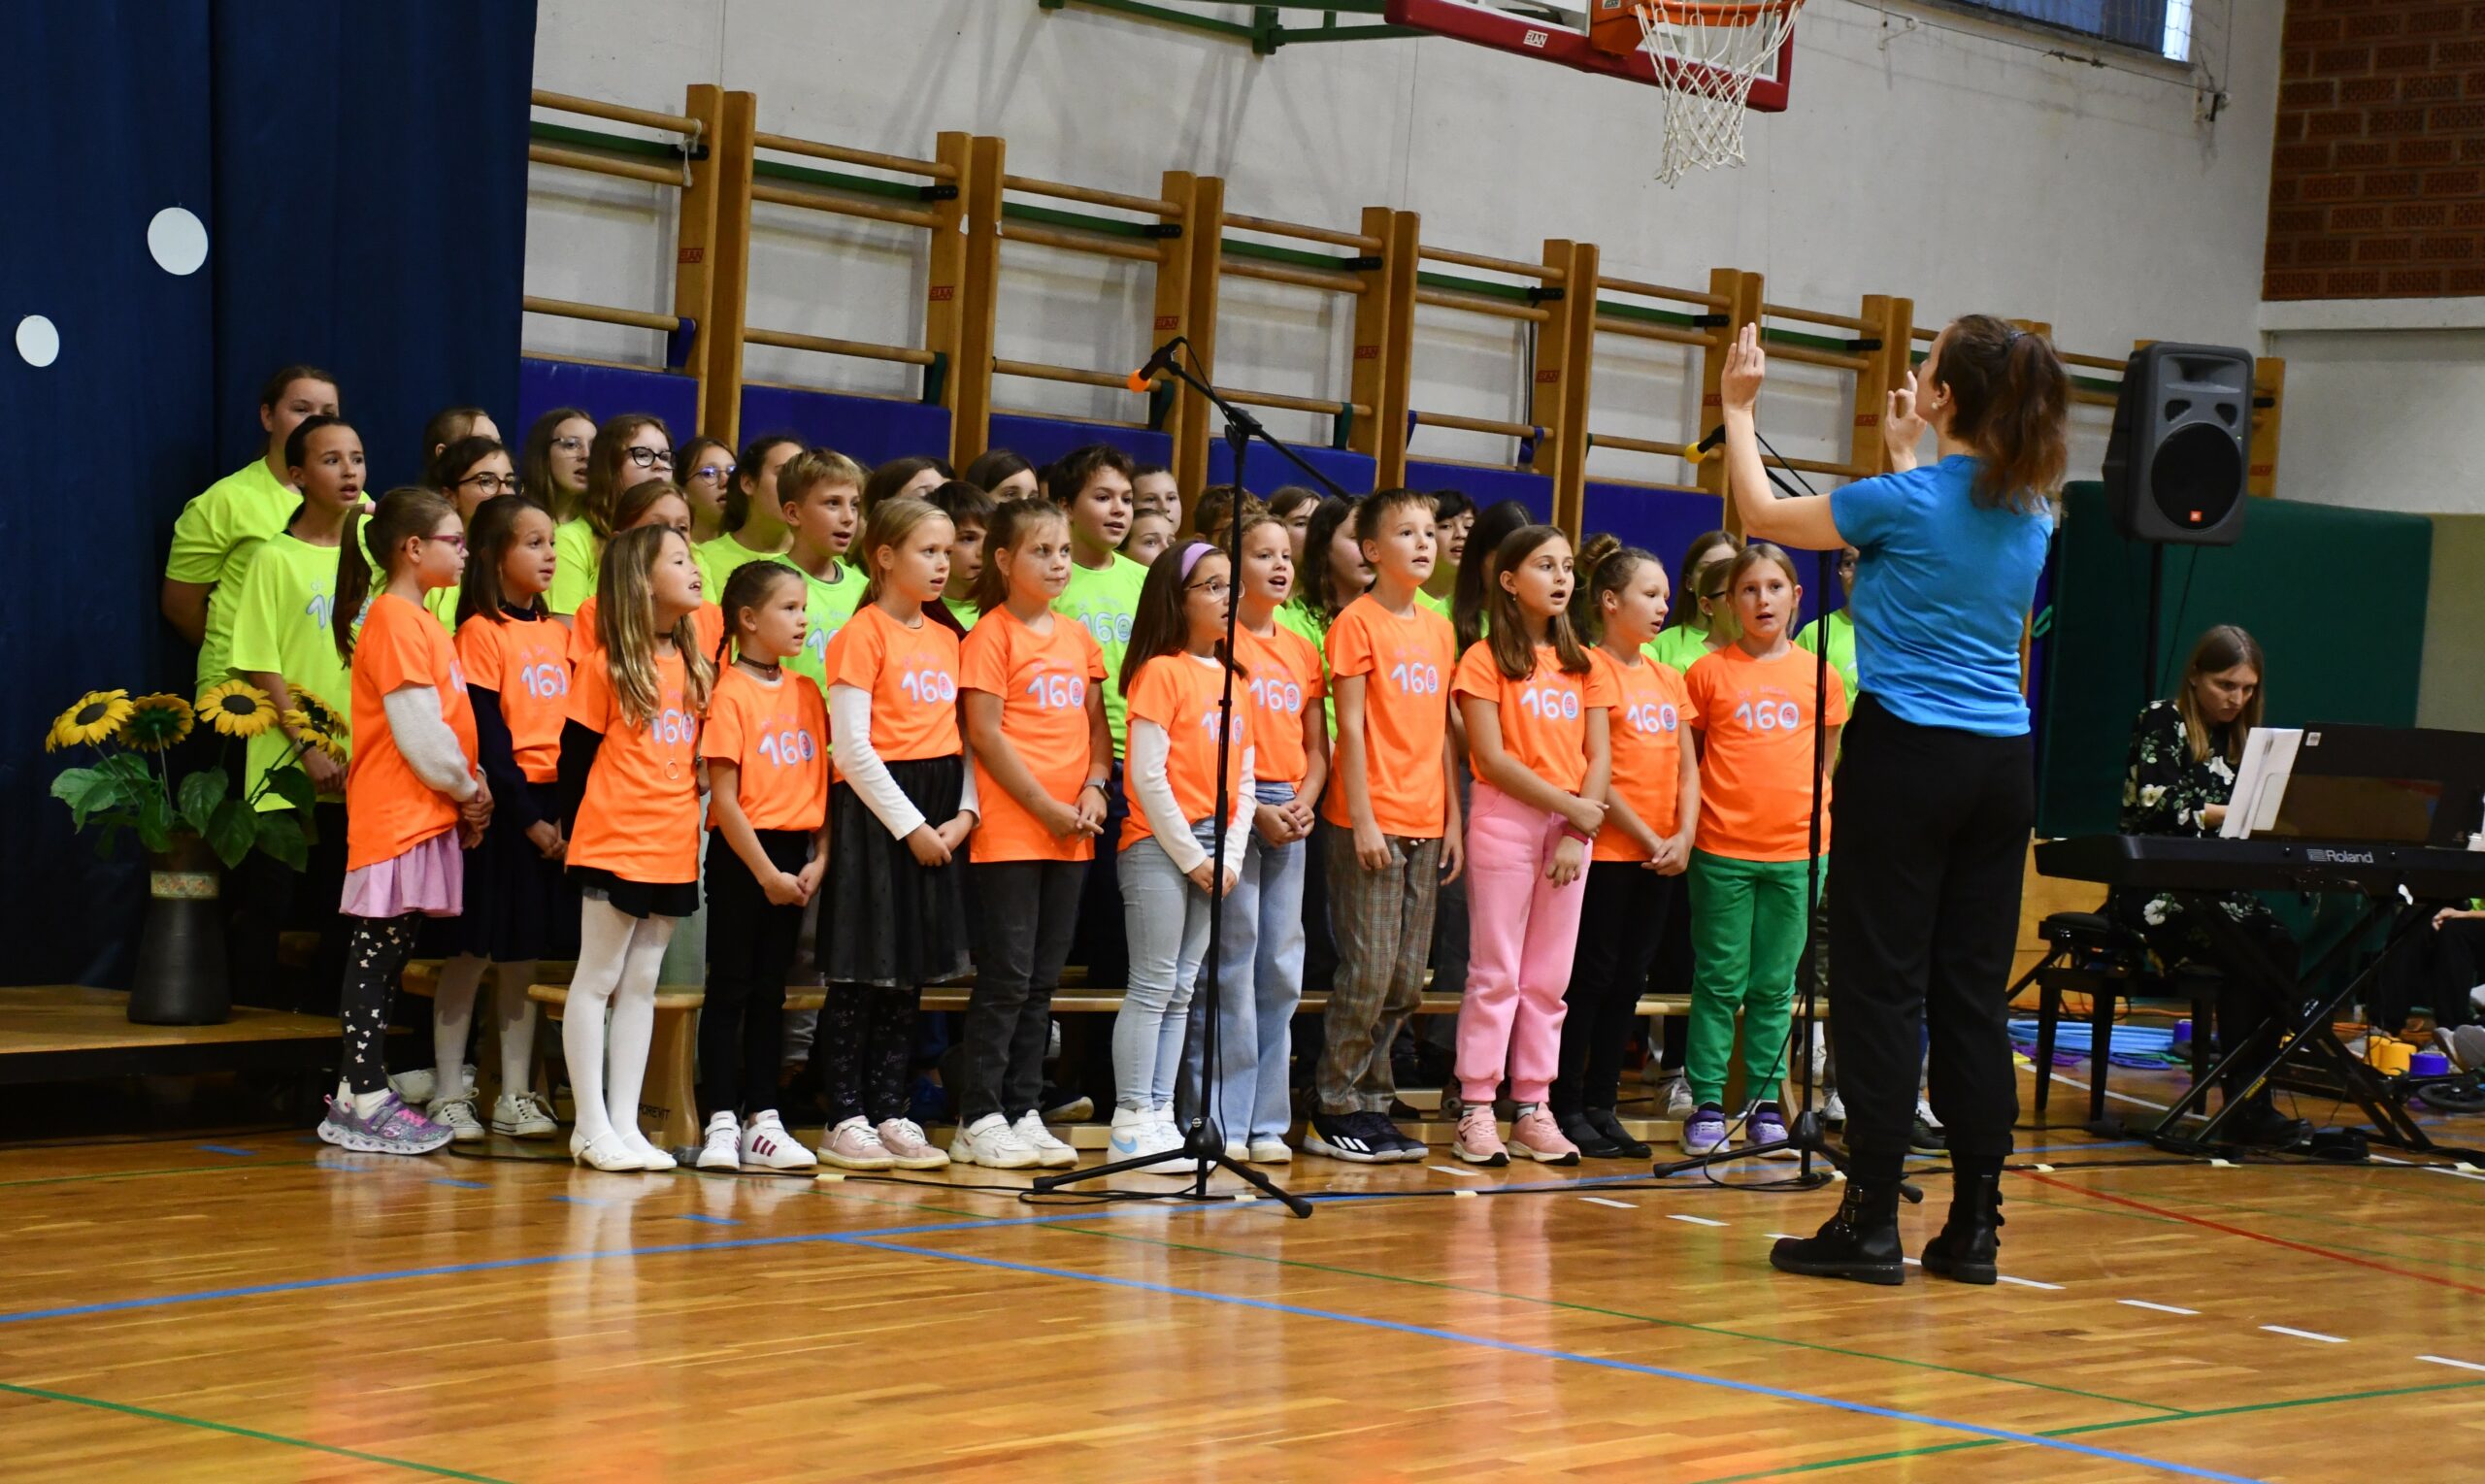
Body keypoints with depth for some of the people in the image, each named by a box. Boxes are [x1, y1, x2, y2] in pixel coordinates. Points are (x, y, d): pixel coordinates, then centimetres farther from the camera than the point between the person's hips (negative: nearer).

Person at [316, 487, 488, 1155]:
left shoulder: (417, 621, 18)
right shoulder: (395, 620, -13)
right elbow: (417, 729, -17)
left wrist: (469, 787, 7)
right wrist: (468, 788, -6)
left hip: (426, 816, 10)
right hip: (396, 817, -10)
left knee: (387, 956, 10)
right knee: (378, 956, -6)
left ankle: (364, 1094, 14)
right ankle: (362, 1103, -4)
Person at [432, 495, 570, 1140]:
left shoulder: (558, 634, 13)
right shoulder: (480, 632, -6)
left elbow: (574, 727, 13)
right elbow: (488, 738, -11)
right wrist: (528, 818, -14)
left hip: (557, 805, 6)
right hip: (503, 807, -6)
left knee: (524, 957, 10)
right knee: (474, 952, -1)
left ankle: (516, 1097, 14)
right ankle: (449, 1095, 5)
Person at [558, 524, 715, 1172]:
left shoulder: (694, 664, 11)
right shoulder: (605, 665, -7)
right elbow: (575, 756, -4)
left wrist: (692, 823, 7)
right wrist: (578, 835, -3)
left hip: (673, 849, 6)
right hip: (614, 845, -6)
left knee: (641, 985, 9)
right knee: (598, 979, 0)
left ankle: (625, 1123, 13)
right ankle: (592, 1125, 4)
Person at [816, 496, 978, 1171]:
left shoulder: (946, 640, 14)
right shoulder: (864, 634, -7)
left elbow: (959, 736, 14)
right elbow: (852, 746, -12)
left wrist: (964, 813, -2)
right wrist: (910, 825, -14)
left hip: (936, 818, 7)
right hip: (875, 811, -7)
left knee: (911, 971, 10)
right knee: (863, 971, -3)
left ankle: (890, 1112, 16)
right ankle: (846, 1119, 2)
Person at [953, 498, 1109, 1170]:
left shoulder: (1078, 638, 13)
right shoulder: (990, 636, -7)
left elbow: (1097, 724, 16)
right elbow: (986, 735, -12)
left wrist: (1094, 788, -2)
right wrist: (1048, 808, -12)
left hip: (1070, 835, 6)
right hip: (1009, 831, -6)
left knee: (1042, 980, 9)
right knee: (1007, 976, -6)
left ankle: (1024, 1112, 15)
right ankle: (978, 1119, -1)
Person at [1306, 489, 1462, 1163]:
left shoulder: (1438, 629, 14)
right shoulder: (1358, 622, -6)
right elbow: (1350, 727, -10)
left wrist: (1452, 818, 13)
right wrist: (1361, 819, -14)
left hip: (1424, 825, 7)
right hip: (1372, 823, -7)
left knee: (1406, 981, 8)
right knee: (1368, 971, -8)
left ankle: (1371, 1101, 16)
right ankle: (1335, 1112, 0)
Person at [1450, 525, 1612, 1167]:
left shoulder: (1582, 665, 12)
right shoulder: (1486, 660, -3)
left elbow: (1599, 757, 6)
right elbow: (1493, 758, -11)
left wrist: (1579, 831, -7)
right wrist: (1568, 805, -12)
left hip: (1572, 826, 5)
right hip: (1505, 820, -5)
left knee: (1549, 978, 6)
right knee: (1496, 972, -4)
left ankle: (1533, 1109, 10)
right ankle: (1476, 1109, 0)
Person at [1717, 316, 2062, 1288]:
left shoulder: (1904, 501, -10)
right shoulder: (2031, 516, 8)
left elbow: (1763, 515, 6)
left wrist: (1739, 409, 19)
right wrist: (1907, 456, 40)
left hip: (1907, 759, -6)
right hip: (2002, 767, 6)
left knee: (1882, 987, -2)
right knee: (1974, 993, 8)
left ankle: (1873, 1221, -2)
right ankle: (1974, 1225, 9)